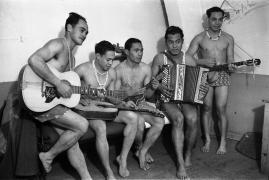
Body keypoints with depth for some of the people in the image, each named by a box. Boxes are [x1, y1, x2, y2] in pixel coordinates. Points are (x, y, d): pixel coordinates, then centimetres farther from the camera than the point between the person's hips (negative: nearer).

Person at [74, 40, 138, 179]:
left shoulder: (112, 73, 8)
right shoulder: (83, 69, -10)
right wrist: (81, 99, -18)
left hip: (103, 106, 6)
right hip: (87, 107, -6)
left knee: (132, 117, -14)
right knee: (101, 127, -36)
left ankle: (123, 158, -2)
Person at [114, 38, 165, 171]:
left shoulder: (146, 68, 2)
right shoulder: (119, 70, -9)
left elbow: (148, 94, 6)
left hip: (141, 103, 4)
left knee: (160, 121, -19)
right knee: (140, 121, -32)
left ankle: (142, 152, -3)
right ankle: (140, 148, 0)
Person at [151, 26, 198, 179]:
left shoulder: (189, 60, 6)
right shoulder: (160, 58, 1)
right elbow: (151, 80, 1)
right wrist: (156, 85, -21)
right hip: (167, 99, -2)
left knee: (192, 118, -29)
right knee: (178, 118, -32)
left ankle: (188, 154, -2)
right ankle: (180, 163, -22)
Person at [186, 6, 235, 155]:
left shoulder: (228, 38, 7)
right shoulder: (199, 38, 1)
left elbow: (230, 59, 8)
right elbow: (186, 58, -4)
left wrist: (230, 66, -15)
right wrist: (204, 62, -18)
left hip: (222, 76, 1)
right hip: (205, 75, 0)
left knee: (221, 109, -4)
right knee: (206, 108, 2)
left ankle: (223, 142, 10)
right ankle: (207, 140, 17)